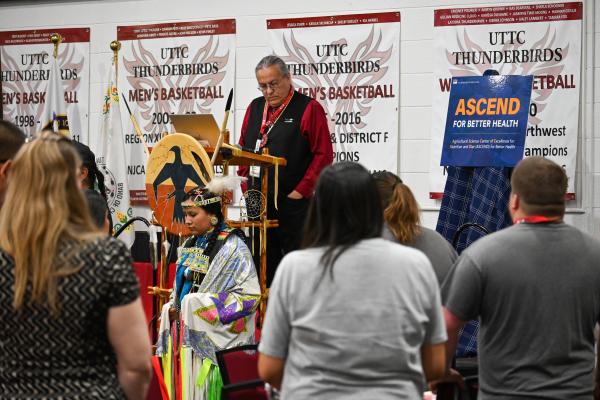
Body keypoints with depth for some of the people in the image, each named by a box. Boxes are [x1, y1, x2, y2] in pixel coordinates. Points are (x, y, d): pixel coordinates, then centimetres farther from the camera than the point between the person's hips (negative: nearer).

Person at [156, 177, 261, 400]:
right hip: (186, 335, 7)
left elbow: (250, 294, -16)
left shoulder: (232, 247, -10)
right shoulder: (189, 246, 12)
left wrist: (203, 306, -17)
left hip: (213, 340, -7)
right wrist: (172, 309, 2)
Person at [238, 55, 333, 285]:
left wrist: (301, 191, -13)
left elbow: (323, 154, -9)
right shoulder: (255, 108, 15)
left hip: (293, 204, -6)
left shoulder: (308, 108, -4)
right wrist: (246, 183, 9)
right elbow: (243, 149, 22)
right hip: (257, 203, 6)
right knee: (264, 266, 10)